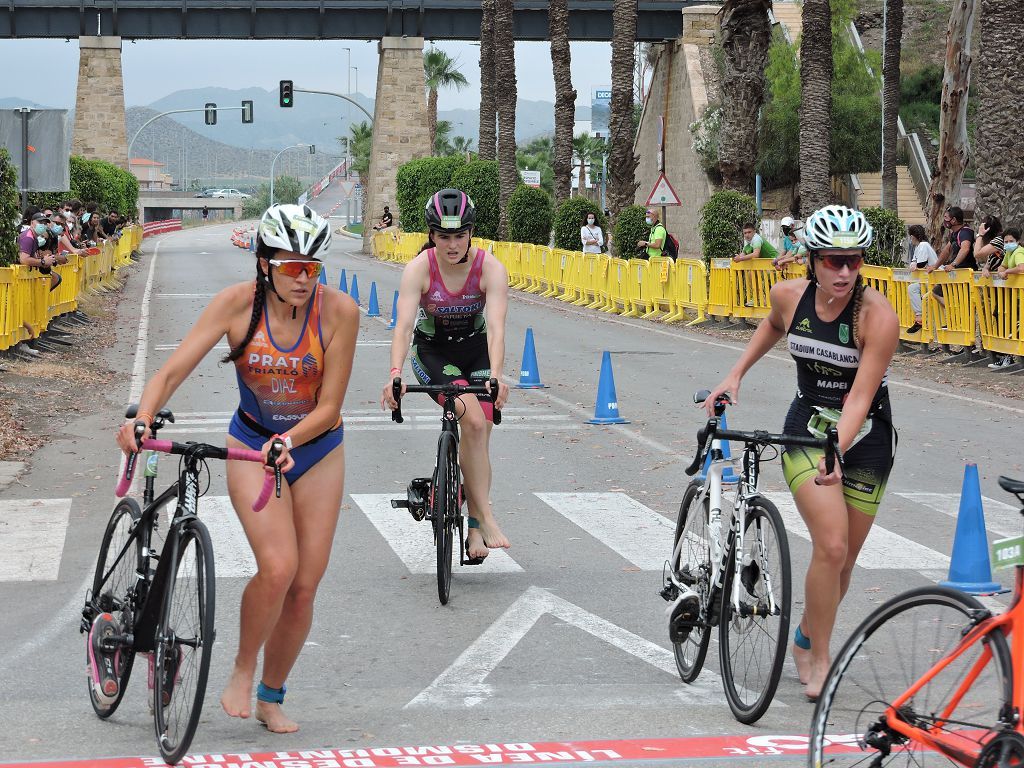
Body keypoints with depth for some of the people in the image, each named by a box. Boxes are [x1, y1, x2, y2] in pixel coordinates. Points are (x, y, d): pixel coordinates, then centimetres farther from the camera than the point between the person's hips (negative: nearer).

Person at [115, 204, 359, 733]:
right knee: (277, 567, -21)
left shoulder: (338, 311, -18)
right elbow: (172, 371, -21)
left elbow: (329, 406, -15)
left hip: (316, 448, 1)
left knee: (304, 586, 2)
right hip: (252, 445, -1)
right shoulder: (237, 303, -18)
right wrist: (142, 419, -39)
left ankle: (271, 698, 22)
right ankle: (241, 672, 4)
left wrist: (288, 440, -33)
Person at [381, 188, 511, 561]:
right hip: (432, 351, -2)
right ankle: (486, 516, -23)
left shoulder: (490, 268, -22)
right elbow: (404, 325, -32)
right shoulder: (419, 268, -23)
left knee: (480, 437, -4)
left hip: (476, 349, 2)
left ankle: (474, 528, 10)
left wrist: (495, 376, -47)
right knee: (473, 420, -25)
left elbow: (495, 328, -32)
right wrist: (395, 374, -48)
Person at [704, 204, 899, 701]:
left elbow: (860, 396, -27)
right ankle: (820, 659, -3)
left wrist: (836, 452, -40)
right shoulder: (790, 295, -10)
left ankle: (806, 640, 32)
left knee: (844, 560, 6)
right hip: (806, 429, 1)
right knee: (831, 546, -18)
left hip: (865, 437, -1)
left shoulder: (878, 316, -22)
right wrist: (736, 374, 11)